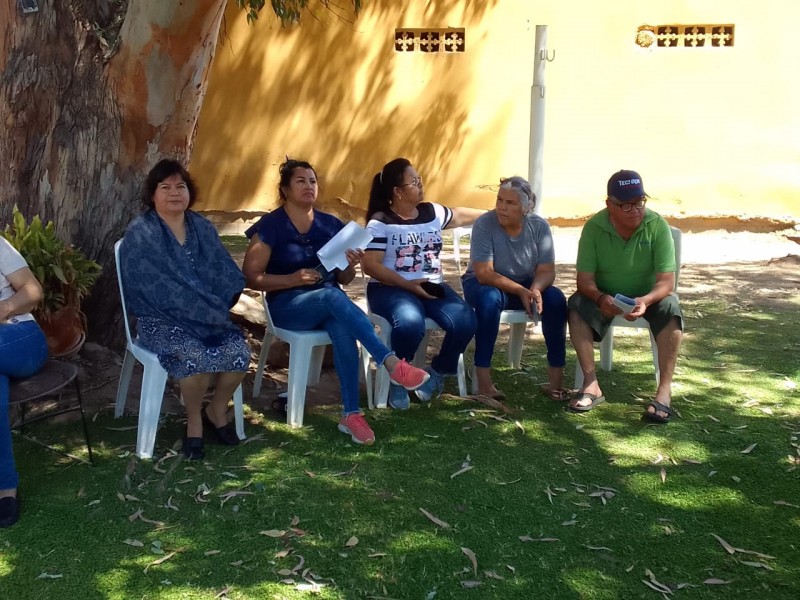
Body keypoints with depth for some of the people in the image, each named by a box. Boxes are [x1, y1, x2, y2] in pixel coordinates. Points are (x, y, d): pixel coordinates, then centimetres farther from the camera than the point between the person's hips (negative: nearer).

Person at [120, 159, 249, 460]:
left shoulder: (202, 228, 10)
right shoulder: (139, 235, -8)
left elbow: (229, 276, 5)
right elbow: (161, 290, -17)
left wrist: (217, 308, -13)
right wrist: (207, 312, -20)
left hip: (210, 317, 5)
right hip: (161, 319, -5)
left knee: (239, 351, -22)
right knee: (195, 357, -32)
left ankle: (217, 410, 7)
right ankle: (194, 421, -3)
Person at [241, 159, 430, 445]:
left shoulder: (331, 224, 10)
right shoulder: (270, 226, -3)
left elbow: (343, 280, 15)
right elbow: (250, 278, -7)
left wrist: (351, 266, -9)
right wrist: (292, 279, -20)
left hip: (330, 301, 4)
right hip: (287, 305, -4)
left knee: (343, 330, -34)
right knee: (333, 297, -37)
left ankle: (351, 414, -31)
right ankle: (391, 363, -41)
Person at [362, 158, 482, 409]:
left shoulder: (432, 212, 12)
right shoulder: (380, 222, -5)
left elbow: (463, 216, 30)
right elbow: (371, 266, -12)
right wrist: (408, 285, -19)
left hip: (432, 287, 5)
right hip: (391, 288, -5)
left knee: (466, 321, -23)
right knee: (411, 323, -39)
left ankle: (437, 371, 5)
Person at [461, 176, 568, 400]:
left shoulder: (539, 226, -11)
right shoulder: (484, 224, -21)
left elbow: (547, 271, -13)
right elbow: (484, 273, -26)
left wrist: (535, 289, -36)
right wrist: (521, 291, -36)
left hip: (526, 286, 3)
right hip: (484, 284, -3)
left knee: (555, 298, -25)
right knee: (489, 298, -37)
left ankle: (556, 379, -18)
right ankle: (484, 380, -34)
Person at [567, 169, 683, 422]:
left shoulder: (657, 226, -19)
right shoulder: (594, 227, -18)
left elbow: (667, 282, -22)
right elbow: (584, 279, -17)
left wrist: (645, 300, -43)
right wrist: (600, 298, -40)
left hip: (647, 296, 0)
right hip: (605, 297, 1)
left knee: (671, 308, -31)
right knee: (576, 306, -28)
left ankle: (664, 390, -29)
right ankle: (591, 384, -26)